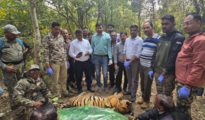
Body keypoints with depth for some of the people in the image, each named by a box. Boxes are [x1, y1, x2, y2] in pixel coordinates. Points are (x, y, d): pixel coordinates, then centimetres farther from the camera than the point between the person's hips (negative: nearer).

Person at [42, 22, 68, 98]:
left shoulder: (61, 36, 9)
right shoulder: (47, 38, -10)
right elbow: (45, 52, -12)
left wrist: (66, 59, 14)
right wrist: (47, 64, -15)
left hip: (63, 61, 6)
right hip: (54, 62, -6)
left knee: (63, 78, 16)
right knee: (55, 80, 4)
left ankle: (64, 92, 34)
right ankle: (56, 96, 20)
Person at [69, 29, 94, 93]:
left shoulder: (86, 41, 7)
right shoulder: (73, 42, -2)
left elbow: (90, 49, 12)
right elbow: (70, 52, -3)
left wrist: (89, 52, -11)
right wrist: (75, 56, -22)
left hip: (86, 61, 3)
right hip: (78, 62, -3)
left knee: (88, 74, 11)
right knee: (79, 76, 7)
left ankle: (89, 87, 29)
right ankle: (79, 88, 25)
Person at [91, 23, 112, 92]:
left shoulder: (107, 36, -4)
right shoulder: (93, 36, 2)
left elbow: (109, 47, -6)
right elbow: (92, 47, 6)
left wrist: (110, 58, -12)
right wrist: (92, 58, 3)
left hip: (105, 56, -2)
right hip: (96, 56, 2)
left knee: (105, 73, 3)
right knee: (97, 73, 13)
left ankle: (105, 86, 23)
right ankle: (99, 86, 29)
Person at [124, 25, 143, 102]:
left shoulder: (139, 40, -9)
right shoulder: (127, 39, 9)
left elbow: (138, 53, -15)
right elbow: (125, 51, 11)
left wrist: (130, 61, -18)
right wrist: (126, 60, -2)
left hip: (135, 61, -5)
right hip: (127, 61, 5)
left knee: (134, 79, 2)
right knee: (129, 78, 17)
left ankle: (133, 95, 11)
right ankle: (129, 90, 33)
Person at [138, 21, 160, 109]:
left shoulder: (158, 39, -13)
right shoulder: (145, 39, 11)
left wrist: (153, 66, -17)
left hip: (149, 67, -7)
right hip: (142, 65, 7)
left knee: (147, 85, 5)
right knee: (142, 83, 16)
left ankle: (146, 101, 23)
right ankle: (143, 98, 34)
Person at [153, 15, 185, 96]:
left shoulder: (178, 38, -11)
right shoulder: (162, 38, 14)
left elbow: (173, 58, -19)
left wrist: (164, 73, -20)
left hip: (168, 74, -7)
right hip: (158, 72, 7)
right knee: (159, 95, 16)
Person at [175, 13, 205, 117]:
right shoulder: (191, 38, 16)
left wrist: (188, 86, -23)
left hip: (187, 83, -9)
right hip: (182, 81, 9)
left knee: (182, 110, 3)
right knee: (182, 108, 21)